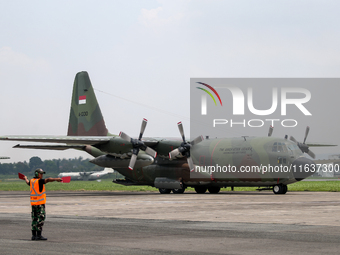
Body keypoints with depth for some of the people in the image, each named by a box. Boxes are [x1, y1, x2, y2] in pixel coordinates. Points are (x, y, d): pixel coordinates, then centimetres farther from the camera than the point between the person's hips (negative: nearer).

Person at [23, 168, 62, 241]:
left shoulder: (31, 181, 10)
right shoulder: (39, 181, -12)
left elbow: (27, 182, 35)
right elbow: (48, 180, -29)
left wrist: (26, 178, 58)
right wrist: (56, 179, -42)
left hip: (33, 203, 8)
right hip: (40, 203, -8)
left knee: (34, 219, 10)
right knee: (41, 218, -7)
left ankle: (34, 235, 10)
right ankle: (39, 235, -10)